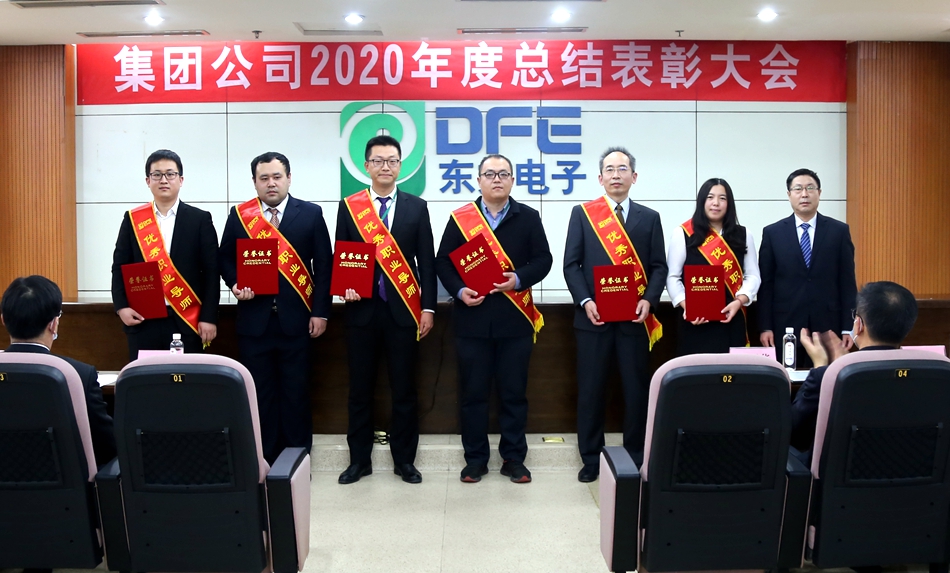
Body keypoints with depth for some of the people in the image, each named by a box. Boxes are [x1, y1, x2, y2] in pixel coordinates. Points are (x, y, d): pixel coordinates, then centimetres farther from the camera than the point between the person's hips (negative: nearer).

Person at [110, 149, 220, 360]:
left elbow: (211, 272, -2)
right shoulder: (132, 219, 8)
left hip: (186, 321, -1)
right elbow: (119, 267, 9)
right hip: (142, 320, 2)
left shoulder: (200, 219, 2)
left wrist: (209, 318, -8)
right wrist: (121, 307, -5)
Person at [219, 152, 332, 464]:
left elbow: (323, 266, 0)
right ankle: (263, 458, 19)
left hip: (296, 318, -1)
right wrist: (236, 284, -10)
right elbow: (226, 259, 11)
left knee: (296, 391, 6)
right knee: (259, 391, 8)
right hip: (254, 318, 1)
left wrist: (320, 312, -5)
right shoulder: (239, 215, 6)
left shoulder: (311, 214, 2)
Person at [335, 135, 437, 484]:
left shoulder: (417, 207, 5)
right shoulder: (348, 207, 5)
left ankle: (404, 460, 19)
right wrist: (345, 288, -12)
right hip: (362, 310, 1)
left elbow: (427, 262, 3)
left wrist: (428, 308, -3)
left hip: (403, 310, 0)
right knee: (360, 389, 8)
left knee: (404, 390, 7)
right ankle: (359, 459, 21)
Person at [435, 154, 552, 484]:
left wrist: (519, 279, -16)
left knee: (514, 392, 7)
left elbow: (543, 259, 2)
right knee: (473, 393, 6)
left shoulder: (528, 218, 6)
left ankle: (514, 459, 19)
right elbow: (443, 262, 4)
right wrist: (459, 291, -13)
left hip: (515, 320, 0)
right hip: (472, 320, 0)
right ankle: (475, 459, 18)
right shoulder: (459, 218, 5)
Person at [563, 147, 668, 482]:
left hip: (635, 319, 1)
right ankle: (591, 459, 18)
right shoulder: (582, 213, 6)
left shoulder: (649, 218, 10)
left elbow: (659, 267, 6)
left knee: (636, 389, 6)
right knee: (590, 390, 5)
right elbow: (571, 264, 1)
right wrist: (585, 301, -12)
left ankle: (636, 459, 20)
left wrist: (649, 300, -11)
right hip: (594, 317, -1)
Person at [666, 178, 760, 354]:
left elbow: (752, 276, 8)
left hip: (732, 321, 3)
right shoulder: (682, 234, 1)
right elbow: (673, 277, 0)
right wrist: (686, 306, -15)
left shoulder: (743, 235, 11)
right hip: (696, 323, -2)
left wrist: (739, 301, -10)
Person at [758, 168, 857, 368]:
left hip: (828, 325, 0)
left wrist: (848, 327, -2)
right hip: (785, 326, 0)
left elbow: (847, 282, 3)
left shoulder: (839, 231, 5)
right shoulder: (772, 233, 4)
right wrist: (765, 327, -4)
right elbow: (766, 284, 2)